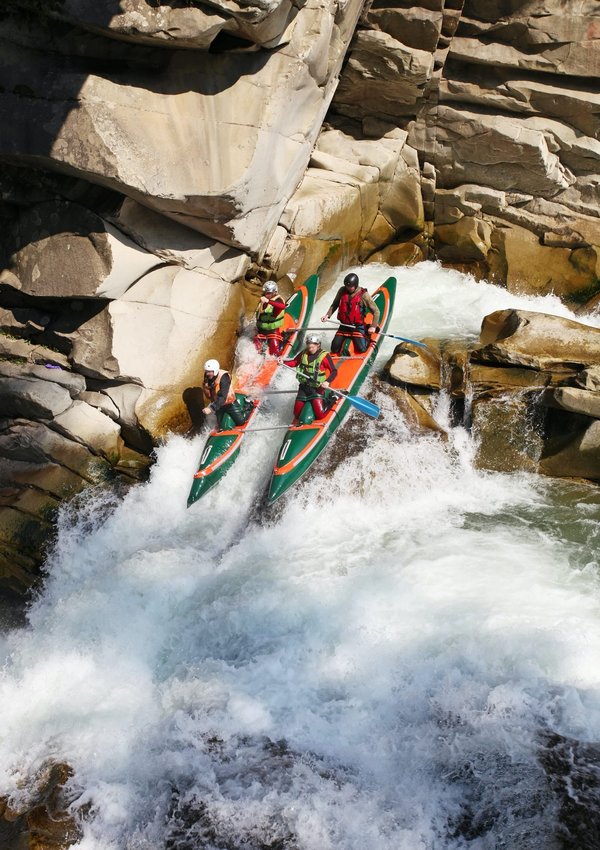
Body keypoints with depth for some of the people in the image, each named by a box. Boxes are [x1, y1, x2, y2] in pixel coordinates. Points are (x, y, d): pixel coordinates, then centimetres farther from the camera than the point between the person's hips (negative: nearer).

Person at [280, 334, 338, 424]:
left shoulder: (324, 356, -13)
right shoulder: (304, 353, 1)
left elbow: (334, 371, -11)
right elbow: (294, 362, 15)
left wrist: (327, 382, -27)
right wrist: (283, 362, -3)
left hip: (317, 388, -4)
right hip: (303, 387, 4)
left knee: (320, 414, -11)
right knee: (297, 412, 6)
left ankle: (331, 400, 16)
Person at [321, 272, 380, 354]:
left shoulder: (363, 295, -14)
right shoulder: (342, 291, -4)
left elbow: (376, 311, -8)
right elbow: (335, 305, 13)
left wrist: (373, 326, -15)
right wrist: (328, 315, -2)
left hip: (358, 327, -4)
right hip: (344, 326, 4)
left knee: (361, 349, -15)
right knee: (335, 348, -1)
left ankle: (367, 338, 19)